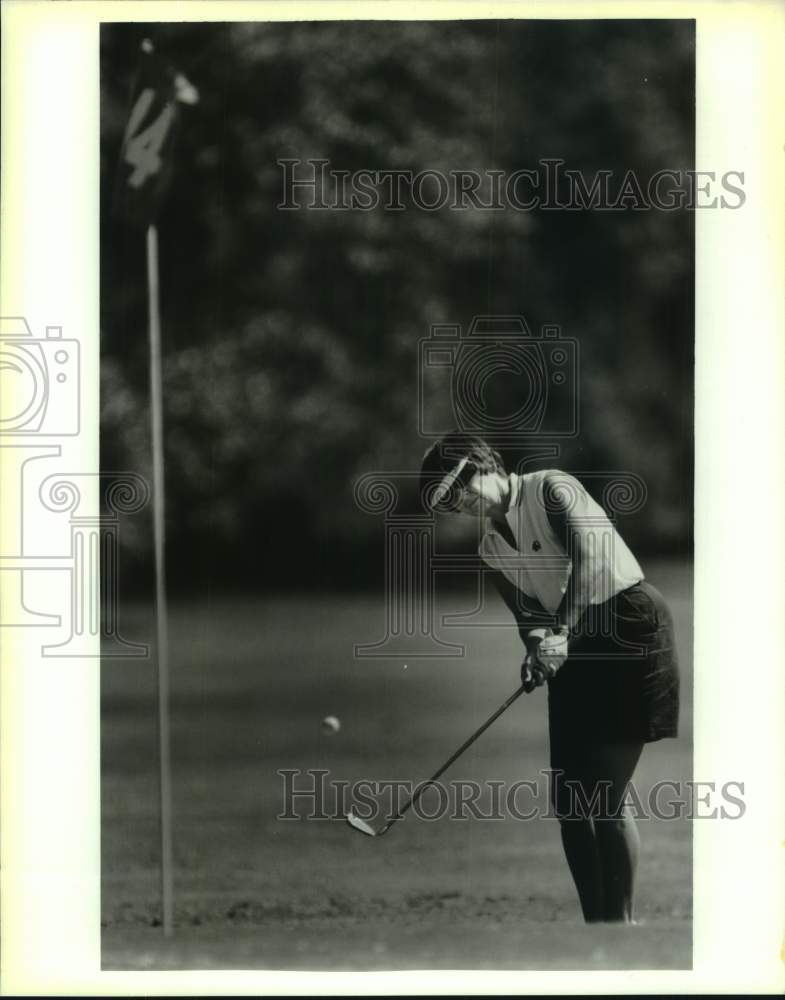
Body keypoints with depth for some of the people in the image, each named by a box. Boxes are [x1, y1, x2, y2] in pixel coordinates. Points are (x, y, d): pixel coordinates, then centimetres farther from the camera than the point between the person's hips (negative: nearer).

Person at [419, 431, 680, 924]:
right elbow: (530, 613, 9)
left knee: (606, 791, -13)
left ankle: (623, 919, -8)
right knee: (569, 799, 2)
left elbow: (589, 556, -21)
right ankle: (596, 921, 8)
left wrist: (561, 630, -31)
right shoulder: (492, 549, 13)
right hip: (574, 645, 8)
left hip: (632, 624, -8)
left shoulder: (551, 487, -7)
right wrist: (538, 647, -14)